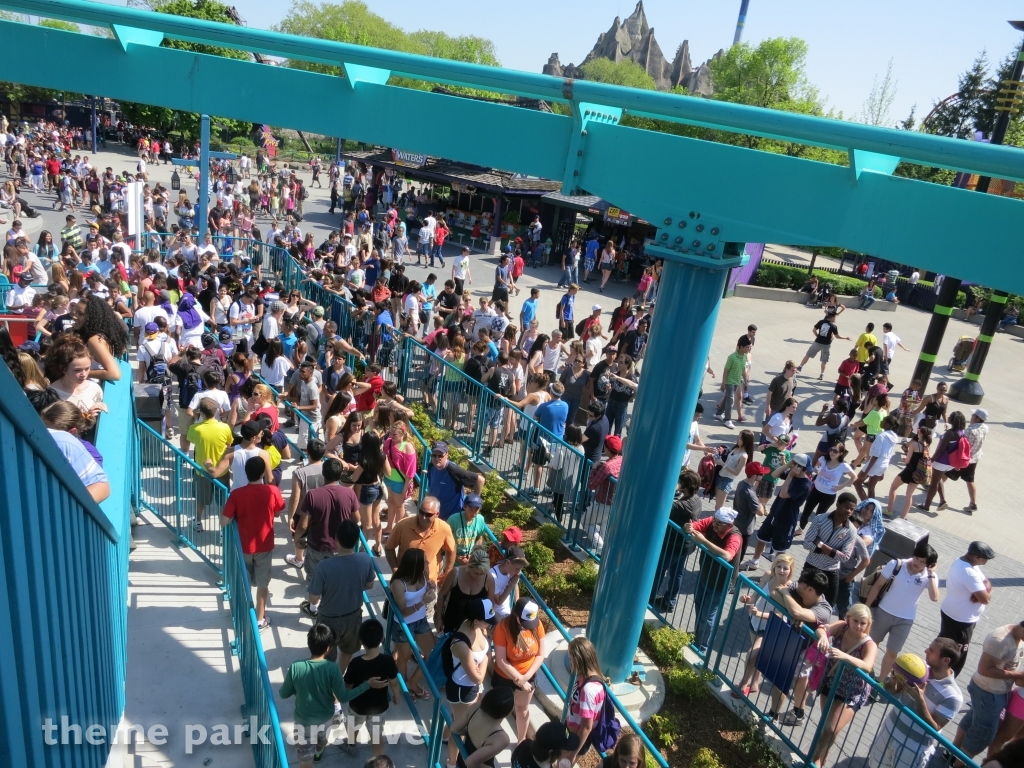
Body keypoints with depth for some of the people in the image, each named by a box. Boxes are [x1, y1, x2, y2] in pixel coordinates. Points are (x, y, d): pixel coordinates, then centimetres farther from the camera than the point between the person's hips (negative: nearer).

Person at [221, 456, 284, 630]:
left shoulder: (236, 494, -17)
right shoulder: (273, 491, -15)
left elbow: (224, 522, -15)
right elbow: (278, 512, 3)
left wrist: (238, 515, 3)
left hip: (244, 545, 0)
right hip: (265, 545, 0)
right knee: (262, 583, 15)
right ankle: (260, 619, 25)